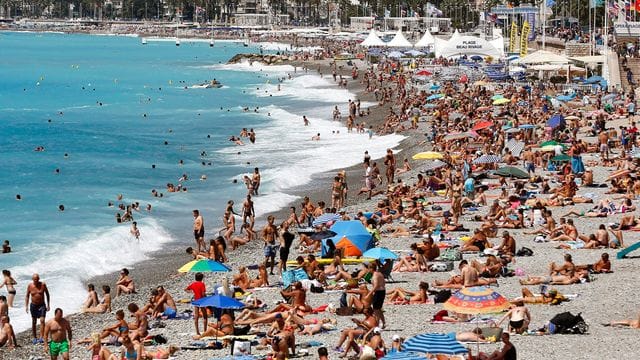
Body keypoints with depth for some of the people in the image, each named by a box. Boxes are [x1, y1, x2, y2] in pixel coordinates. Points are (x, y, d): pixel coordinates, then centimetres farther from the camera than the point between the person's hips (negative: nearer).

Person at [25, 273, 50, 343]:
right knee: (33, 322, 8)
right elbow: (27, 296, 5)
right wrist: (26, 306, -2)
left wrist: (48, 305, 0)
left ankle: (41, 337, -19)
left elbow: (47, 294, 2)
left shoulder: (43, 285, -9)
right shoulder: (30, 286, -6)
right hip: (33, 306, 2)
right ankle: (34, 338, 19)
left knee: (42, 320, -15)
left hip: (42, 305, -2)